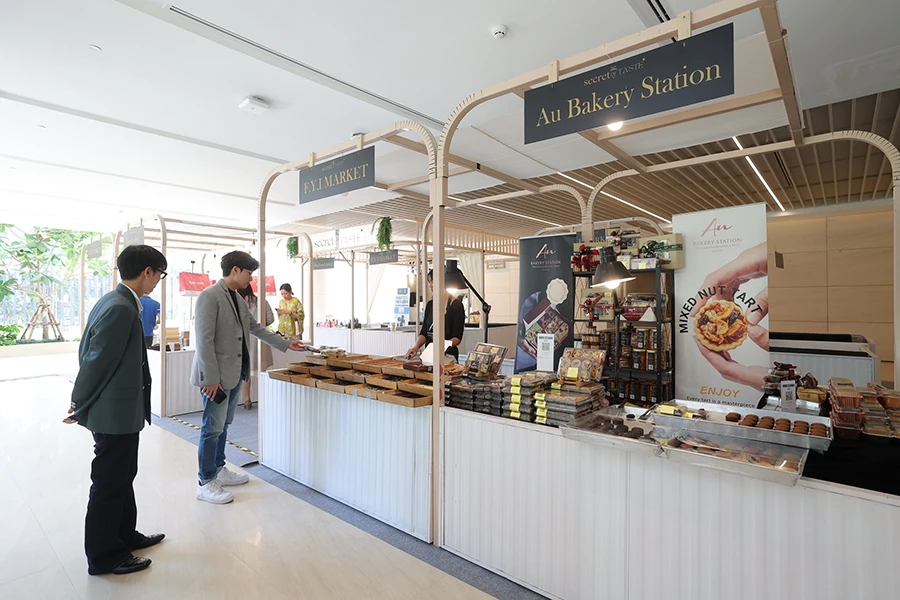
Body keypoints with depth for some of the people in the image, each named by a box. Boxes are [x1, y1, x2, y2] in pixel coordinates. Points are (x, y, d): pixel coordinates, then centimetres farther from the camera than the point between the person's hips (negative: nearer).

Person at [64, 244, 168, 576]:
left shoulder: (112, 301, 7)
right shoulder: (122, 309, -24)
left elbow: (88, 353, 12)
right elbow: (95, 361, -21)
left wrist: (81, 402, 16)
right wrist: (79, 406, -8)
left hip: (117, 409, 10)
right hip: (115, 412, -10)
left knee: (122, 477, 22)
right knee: (109, 484, 7)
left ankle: (125, 535, 39)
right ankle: (104, 556, 24)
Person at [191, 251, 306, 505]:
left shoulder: (237, 299, 12)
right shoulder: (210, 296, -15)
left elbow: (257, 328, 21)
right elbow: (204, 340, -20)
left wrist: (286, 344, 21)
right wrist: (211, 378, -21)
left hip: (234, 373, 9)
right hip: (217, 376, -9)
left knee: (224, 425, 18)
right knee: (213, 428, 1)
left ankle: (219, 469, 32)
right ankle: (205, 483, 14)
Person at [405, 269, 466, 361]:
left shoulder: (456, 305, -7)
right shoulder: (430, 304, 10)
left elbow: (457, 337, -10)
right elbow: (424, 332, 8)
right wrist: (416, 346, -11)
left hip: (448, 355, -4)